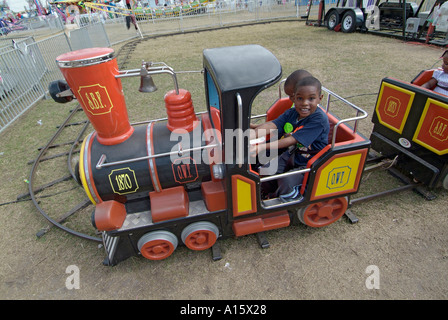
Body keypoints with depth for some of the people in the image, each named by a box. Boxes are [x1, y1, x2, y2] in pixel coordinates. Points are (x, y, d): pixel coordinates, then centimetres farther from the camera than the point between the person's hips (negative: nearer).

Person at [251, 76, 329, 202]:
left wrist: (263, 147, -41)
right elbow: (271, 125, -21)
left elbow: (292, 140, -33)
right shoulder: (291, 113, -6)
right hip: (292, 155, 7)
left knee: (287, 180, -25)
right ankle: (268, 194, 24)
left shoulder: (319, 119, -27)